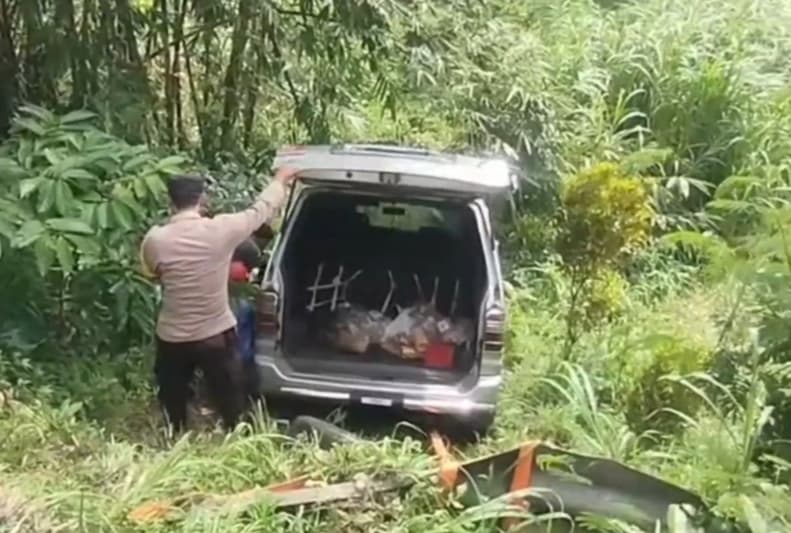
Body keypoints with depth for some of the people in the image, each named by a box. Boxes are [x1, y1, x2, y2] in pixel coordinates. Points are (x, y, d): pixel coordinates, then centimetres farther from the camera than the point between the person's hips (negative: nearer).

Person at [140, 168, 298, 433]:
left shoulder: (154, 239, -12)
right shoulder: (220, 230, -15)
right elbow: (260, 210, 1)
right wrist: (280, 180, 18)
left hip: (172, 339, 2)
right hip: (216, 337, -1)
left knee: (174, 407, 20)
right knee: (231, 406, 15)